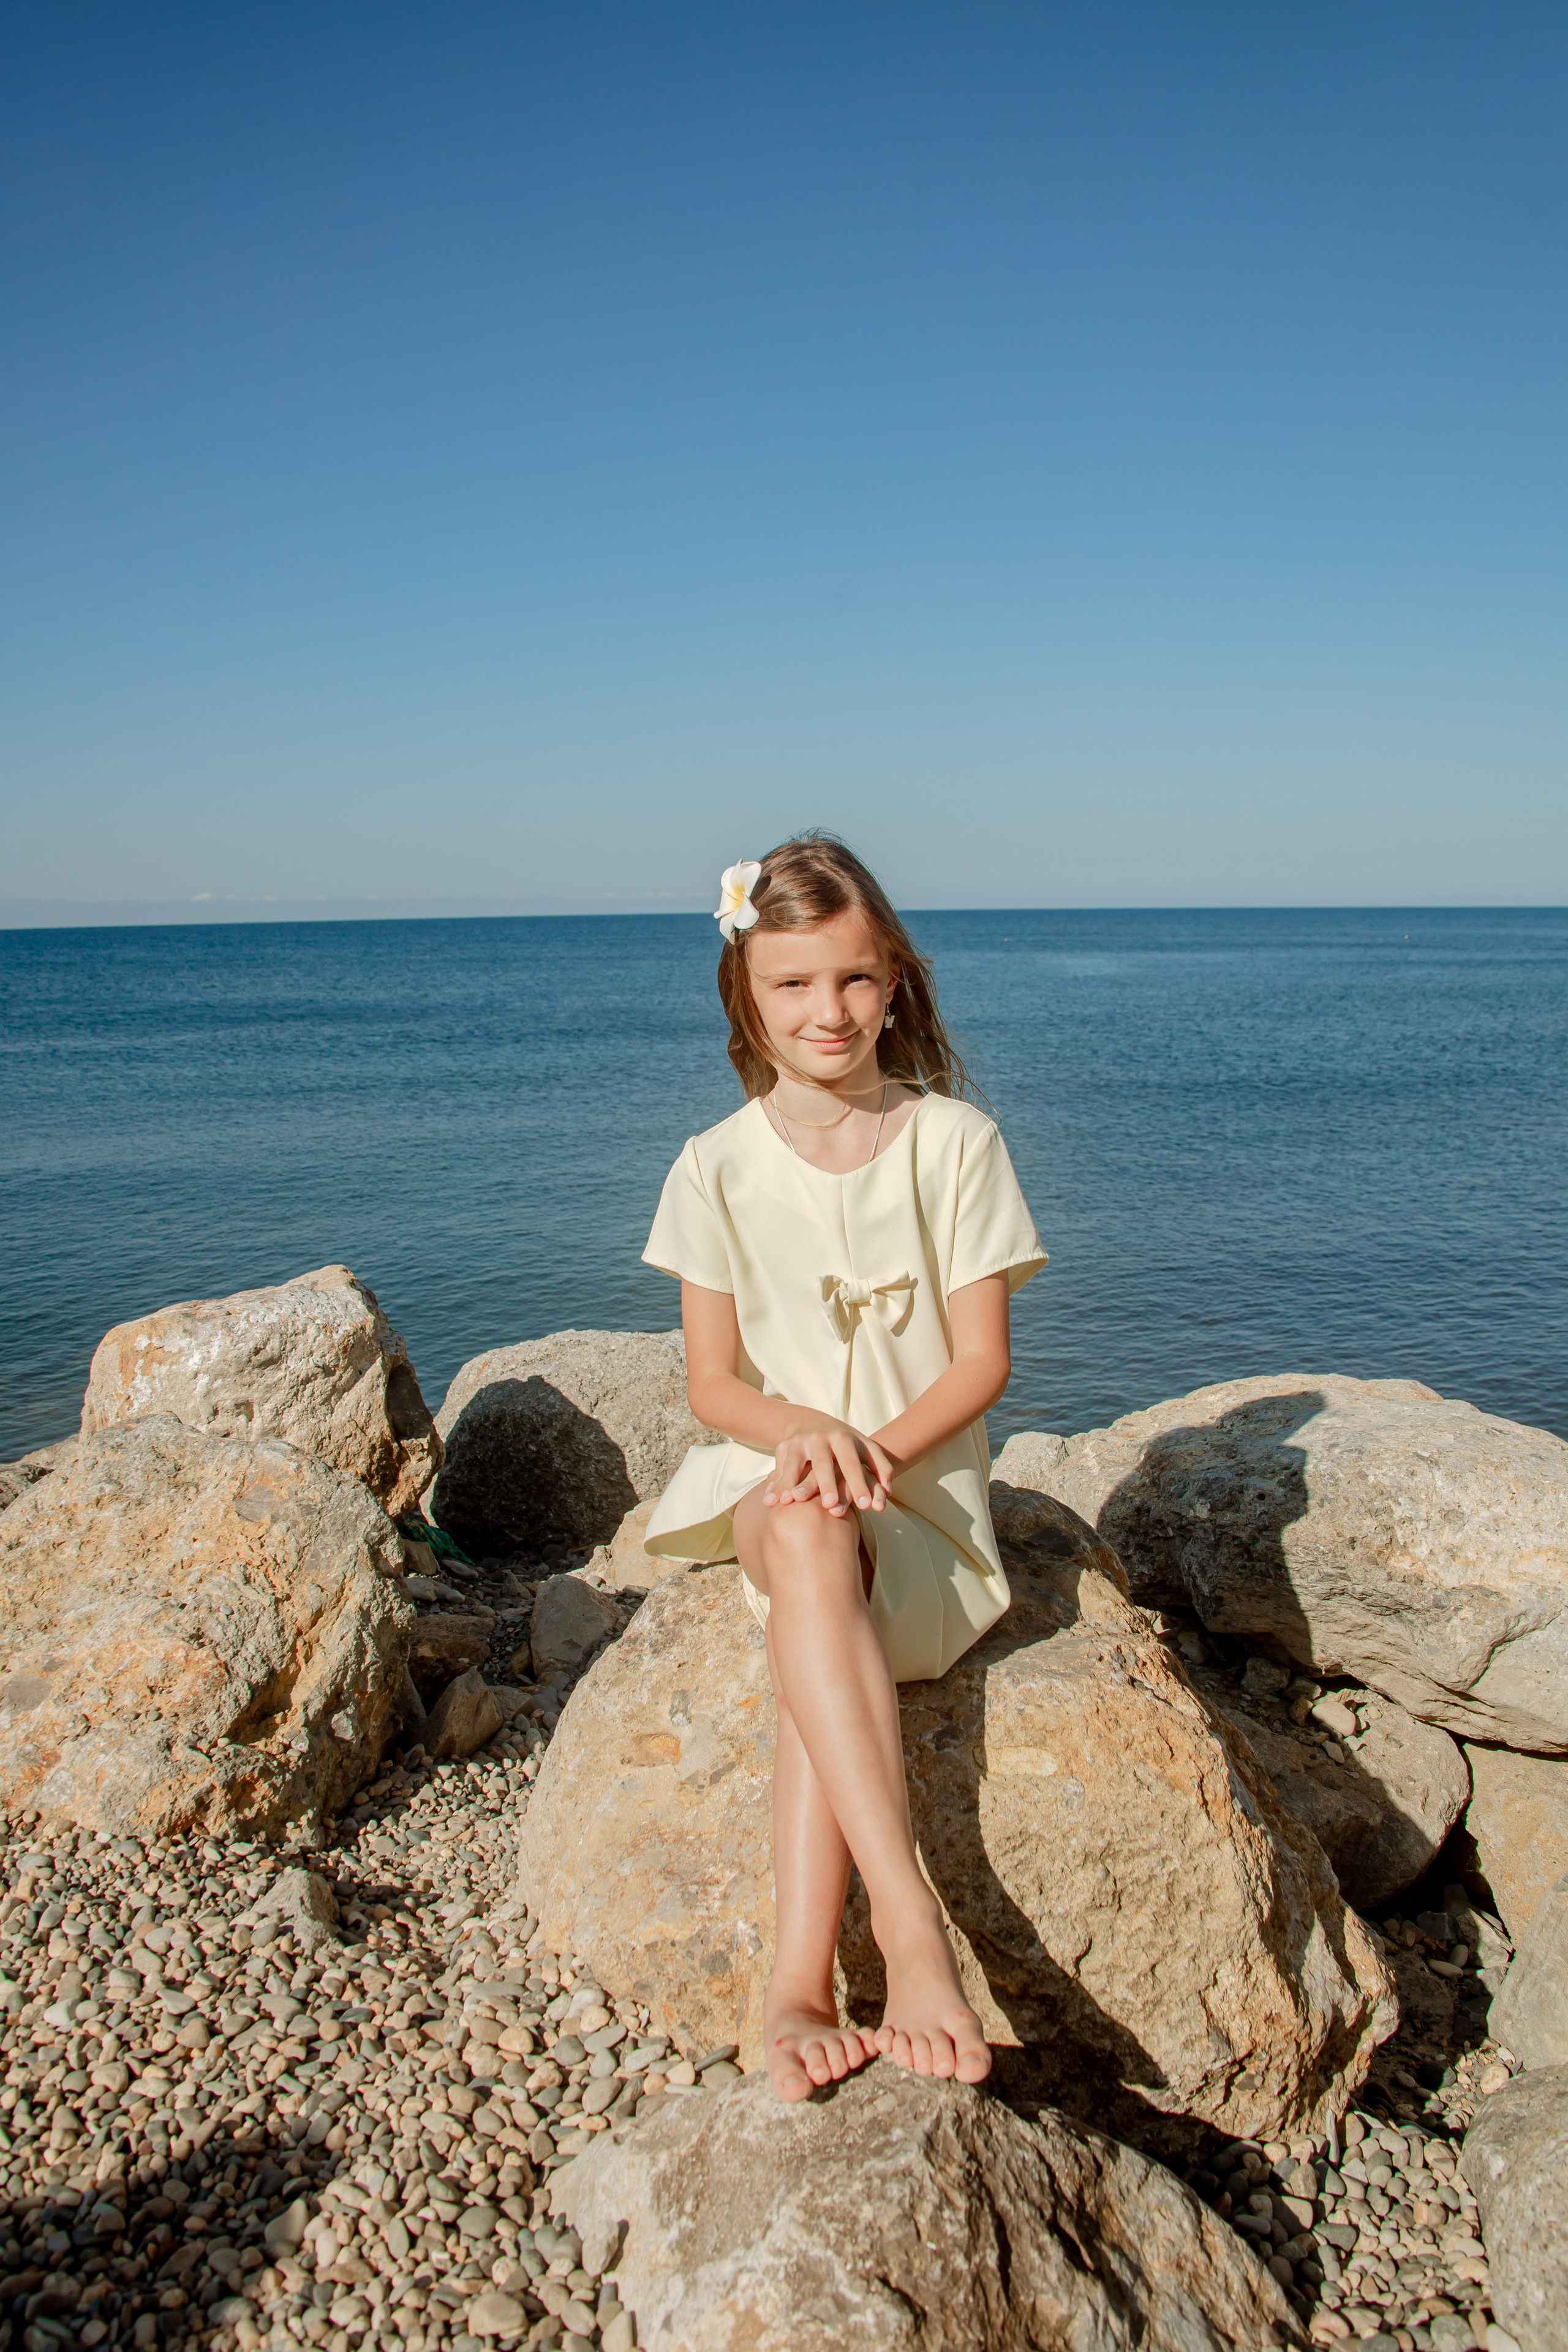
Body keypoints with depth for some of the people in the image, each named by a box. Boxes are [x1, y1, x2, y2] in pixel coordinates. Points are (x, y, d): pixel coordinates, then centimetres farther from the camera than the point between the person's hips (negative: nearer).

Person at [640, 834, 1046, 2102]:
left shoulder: (955, 1142, -2)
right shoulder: (720, 1165, 1)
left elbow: (982, 1360, -3)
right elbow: (713, 1381, 2)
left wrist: (872, 1449, -19)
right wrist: (803, 1430, -20)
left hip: (921, 1486, -1)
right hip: (766, 1476, 1)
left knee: (823, 1590, -34)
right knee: (808, 1536, -36)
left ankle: (799, 1987, -33)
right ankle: (909, 1922, -39)